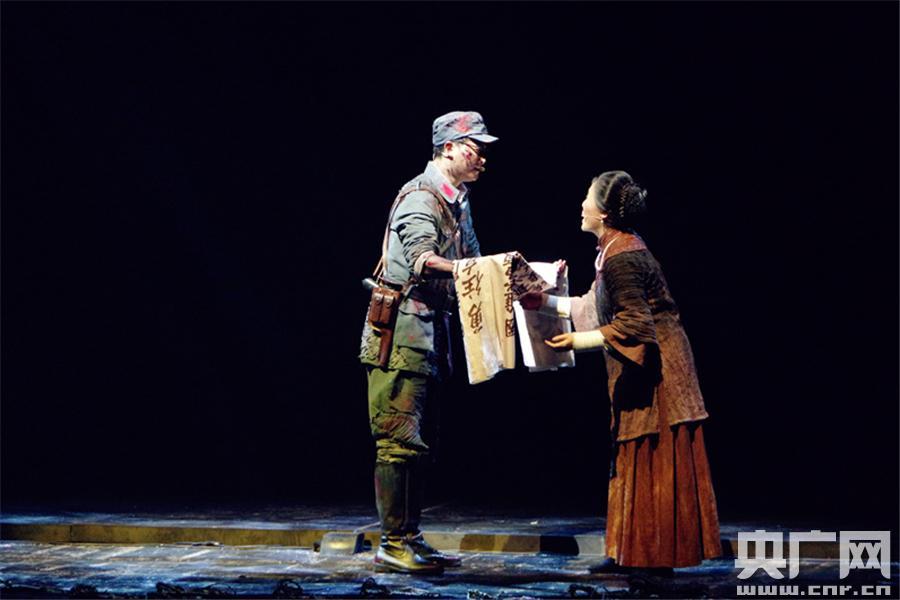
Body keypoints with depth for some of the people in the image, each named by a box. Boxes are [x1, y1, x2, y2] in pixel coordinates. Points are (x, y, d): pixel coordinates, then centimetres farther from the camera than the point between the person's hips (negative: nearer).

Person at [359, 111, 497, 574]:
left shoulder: (458, 204, 17)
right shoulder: (421, 198, -13)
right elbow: (421, 261, -27)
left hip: (430, 335, 10)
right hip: (400, 335, -10)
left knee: (420, 443, 10)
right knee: (401, 441, -9)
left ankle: (409, 540, 15)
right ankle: (393, 544, -6)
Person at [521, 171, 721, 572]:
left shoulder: (621, 259, -20)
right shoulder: (619, 250, 12)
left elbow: (635, 322, -24)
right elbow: (596, 308, 19)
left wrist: (581, 340, -20)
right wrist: (547, 303, 18)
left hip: (655, 370, -10)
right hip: (641, 373, 10)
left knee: (653, 463, -4)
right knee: (634, 461, 12)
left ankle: (658, 557, 2)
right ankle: (629, 553, 18)